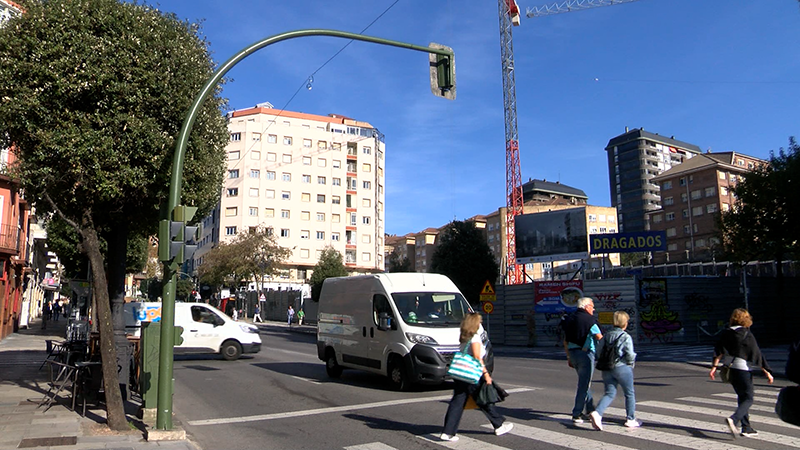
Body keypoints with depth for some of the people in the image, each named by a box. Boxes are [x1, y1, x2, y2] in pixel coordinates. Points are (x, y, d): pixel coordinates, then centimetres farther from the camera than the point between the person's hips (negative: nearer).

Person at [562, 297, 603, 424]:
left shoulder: (570, 319, 11)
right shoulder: (589, 319, -11)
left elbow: (566, 342, 14)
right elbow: (600, 338, -12)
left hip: (573, 353, 8)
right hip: (585, 353, -8)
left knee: (584, 382, 21)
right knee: (583, 385, -1)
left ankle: (590, 409, 29)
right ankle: (577, 415, 1)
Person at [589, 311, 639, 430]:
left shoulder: (606, 336, 7)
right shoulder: (626, 337, -10)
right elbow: (630, 355, -14)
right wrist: (631, 362, 6)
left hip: (607, 369, 5)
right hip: (622, 368, -5)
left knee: (609, 393, 8)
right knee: (629, 394, 14)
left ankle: (597, 413, -14)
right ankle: (631, 420, 21)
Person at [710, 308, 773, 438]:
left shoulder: (726, 333, 7)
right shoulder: (746, 334, -8)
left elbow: (718, 351, 2)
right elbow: (757, 354, -8)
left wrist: (714, 366, 3)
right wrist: (767, 372, -4)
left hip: (729, 369, 6)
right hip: (743, 369, -6)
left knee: (742, 398, 17)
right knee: (748, 399, 0)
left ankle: (746, 428, 17)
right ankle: (733, 419, -22)